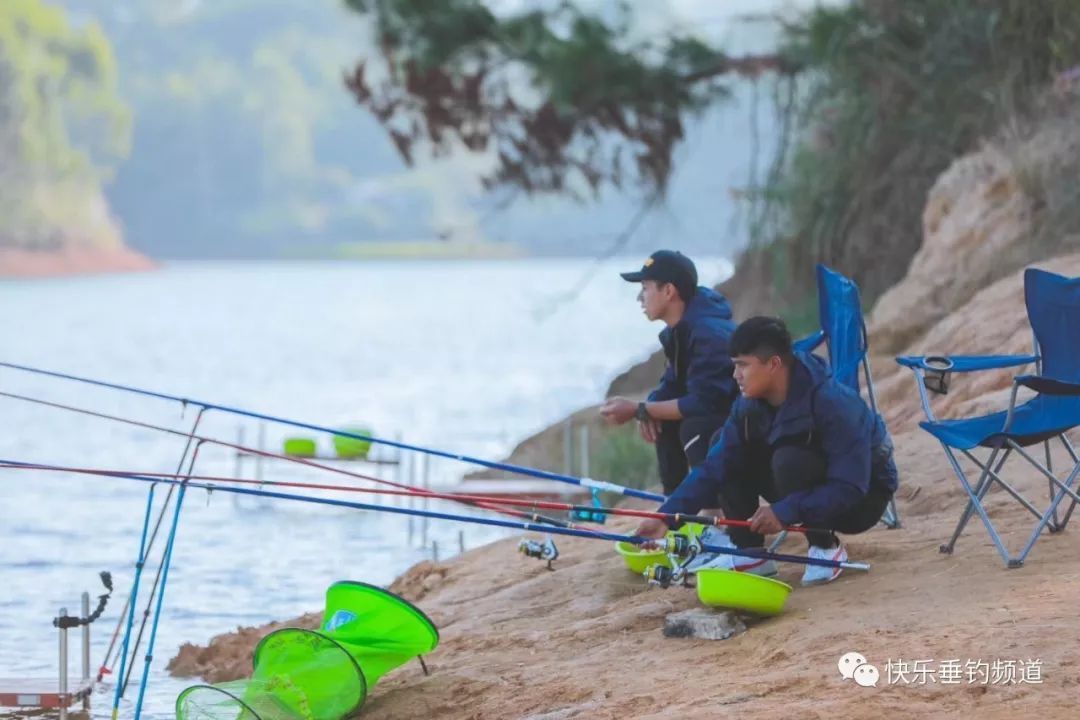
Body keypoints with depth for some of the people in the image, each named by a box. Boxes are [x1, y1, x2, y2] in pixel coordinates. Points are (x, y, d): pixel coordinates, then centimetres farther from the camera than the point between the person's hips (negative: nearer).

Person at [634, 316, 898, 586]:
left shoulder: (832, 403, -30)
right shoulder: (750, 406, -9)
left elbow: (850, 487, -34)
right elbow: (715, 468, -9)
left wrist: (784, 512, -37)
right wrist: (666, 516, -19)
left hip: (863, 498, -7)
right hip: (818, 493, 7)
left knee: (789, 460, -33)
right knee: (731, 455, -6)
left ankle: (826, 548, -15)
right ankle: (748, 554, -6)